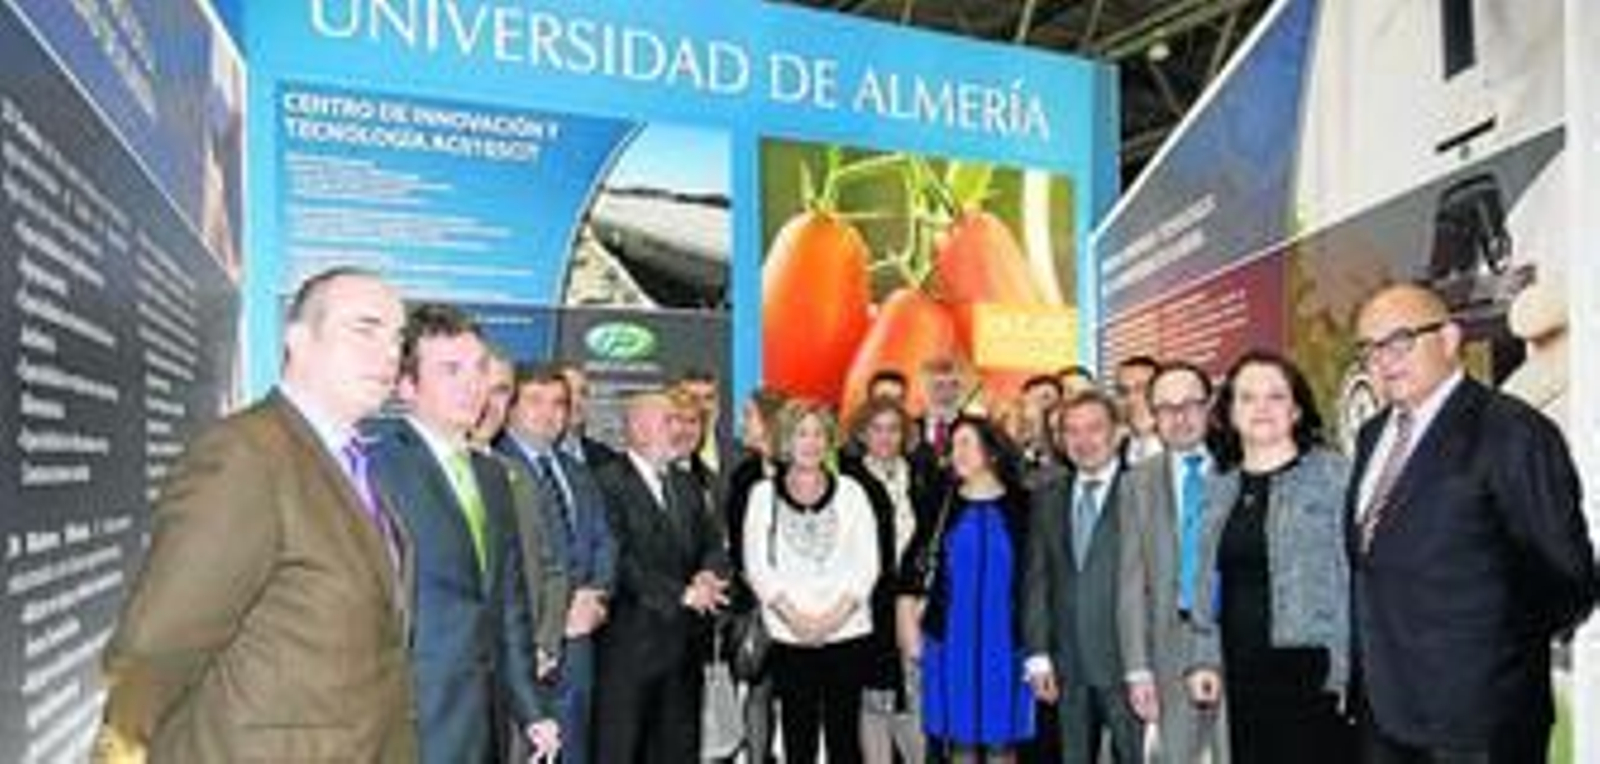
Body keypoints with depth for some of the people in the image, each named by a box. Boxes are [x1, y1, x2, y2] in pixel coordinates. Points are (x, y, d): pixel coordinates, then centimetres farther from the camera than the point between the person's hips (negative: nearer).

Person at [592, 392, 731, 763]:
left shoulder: (685, 484, 16)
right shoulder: (608, 482, -10)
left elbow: (712, 543, 11)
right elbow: (621, 559, -17)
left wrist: (708, 575, -11)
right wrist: (681, 594, -16)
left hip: (684, 641, 7)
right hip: (630, 643, -7)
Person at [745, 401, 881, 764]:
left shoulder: (850, 492, 6)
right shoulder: (763, 494, 5)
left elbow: (866, 563, 1)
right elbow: (757, 565, 0)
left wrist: (833, 616, -10)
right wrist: (794, 617, -11)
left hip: (847, 632, 0)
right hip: (789, 636, 0)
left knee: (844, 734, 4)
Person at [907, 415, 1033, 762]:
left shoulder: (1020, 505, -2)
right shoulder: (942, 504, 2)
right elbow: (915, 569, 5)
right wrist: (912, 628, 1)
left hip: (1005, 639, -1)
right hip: (951, 638, 1)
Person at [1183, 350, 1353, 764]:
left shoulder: (1332, 473, -3)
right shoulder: (1219, 485, 11)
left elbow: (1353, 575, -7)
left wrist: (1347, 670, -12)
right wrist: (1204, 658, 7)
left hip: (1311, 672, -4)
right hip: (1242, 675, 4)